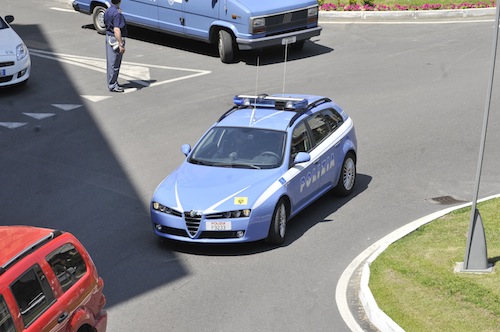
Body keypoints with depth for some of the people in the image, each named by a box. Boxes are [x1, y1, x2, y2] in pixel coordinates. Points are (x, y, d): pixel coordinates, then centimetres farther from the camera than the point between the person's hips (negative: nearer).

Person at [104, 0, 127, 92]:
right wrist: (121, 45, -26)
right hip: (116, 40, -9)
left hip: (108, 37, 9)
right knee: (115, 64, 0)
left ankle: (111, 82, 26)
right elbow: (117, 30, -27)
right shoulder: (117, 13, -22)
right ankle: (113, 86, 7)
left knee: (110, 62, 16)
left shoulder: (107, 11, 5)